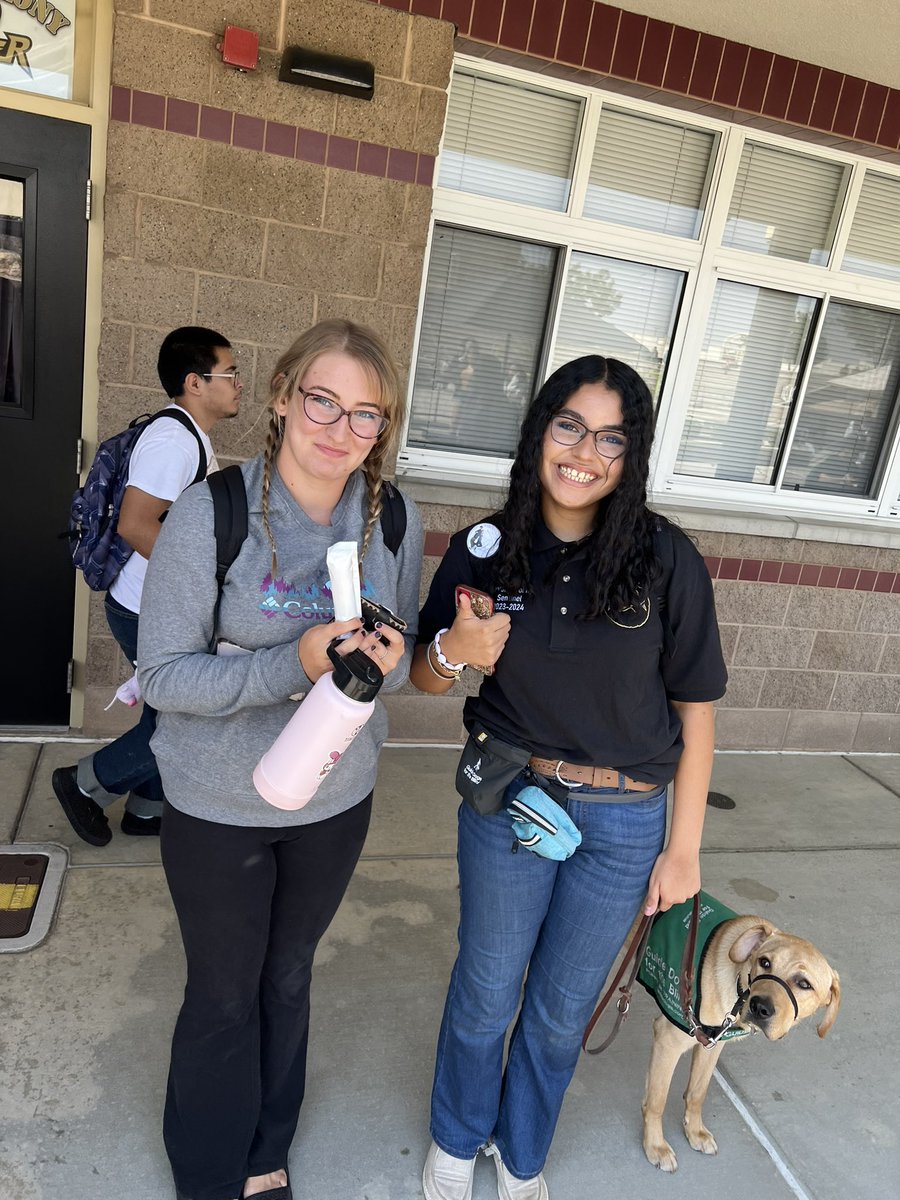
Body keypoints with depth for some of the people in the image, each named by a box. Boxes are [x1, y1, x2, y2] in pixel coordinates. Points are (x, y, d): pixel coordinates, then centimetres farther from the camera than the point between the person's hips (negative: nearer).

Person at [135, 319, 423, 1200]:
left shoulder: (396, 521, -7)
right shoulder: (210, 513, -19)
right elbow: (162, 674, -17)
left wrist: (390, 659, -21)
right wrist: (293, 667, -31)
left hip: (337, 800, 4)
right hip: (218, 806, -3)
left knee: (287, 980, 23)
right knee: (224, 997, 16)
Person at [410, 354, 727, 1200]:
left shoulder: (667, 561, -14)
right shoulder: (485, 550, -10)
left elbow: (695, 711, -6)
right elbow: (424, 678, 2)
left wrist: (684, 848, -2)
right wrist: (453, 651, -22)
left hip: (625, 822, 0)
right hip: (508, 802, 0)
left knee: (562, 1010, 20)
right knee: (486, 992, 19)